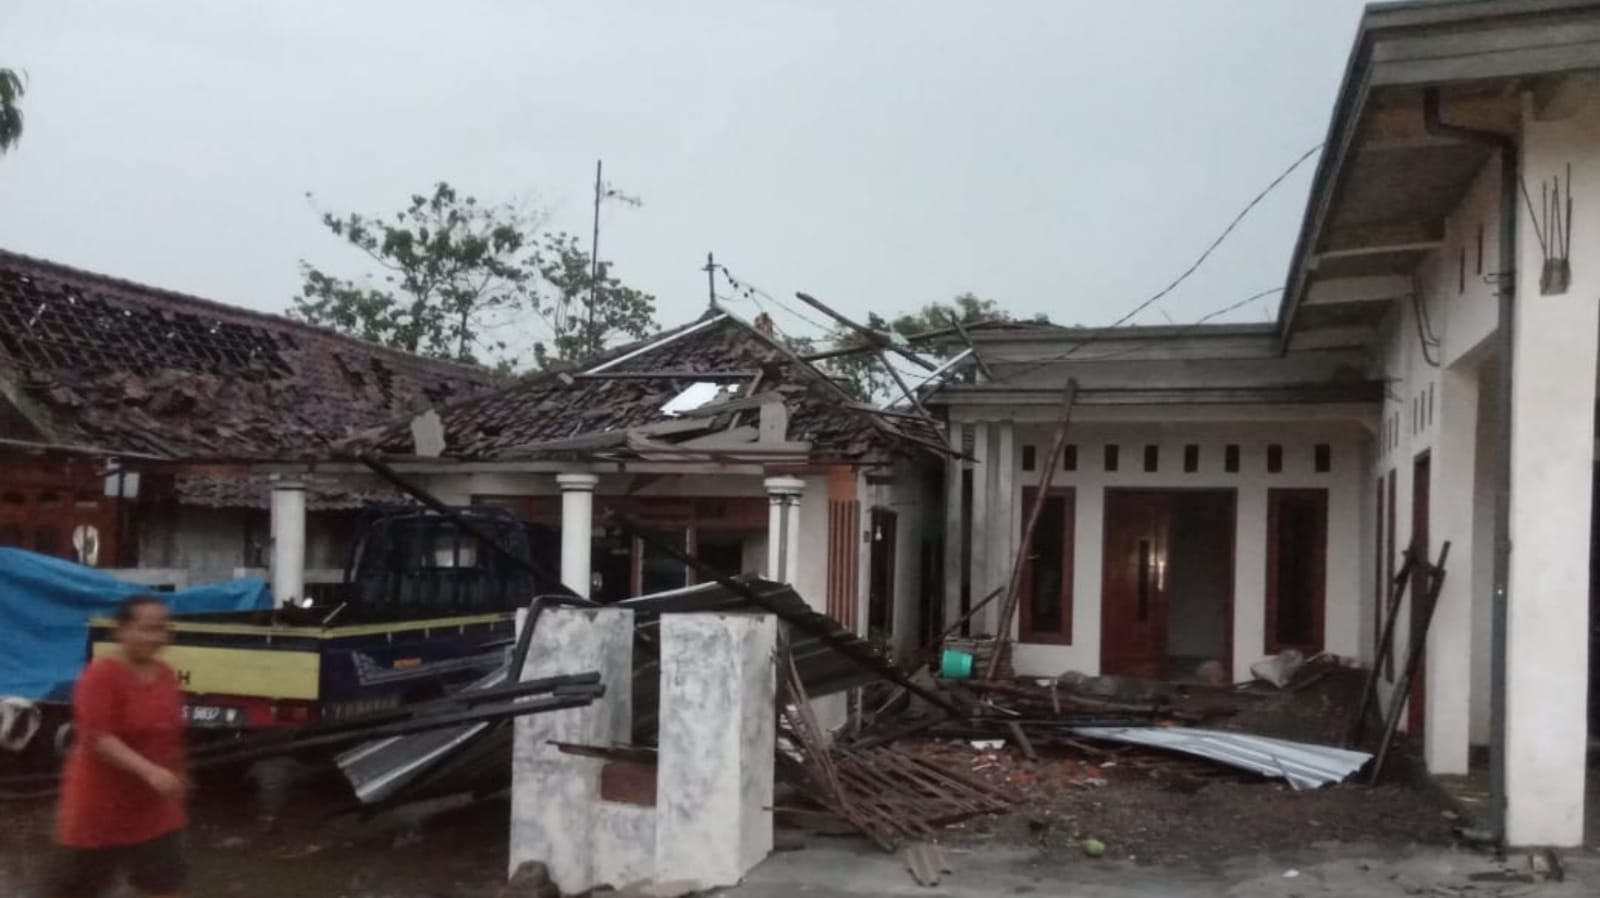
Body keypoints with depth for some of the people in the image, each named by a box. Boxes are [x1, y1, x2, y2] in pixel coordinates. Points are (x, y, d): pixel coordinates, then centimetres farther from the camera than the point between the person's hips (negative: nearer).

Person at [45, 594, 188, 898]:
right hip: (100, 806, -5)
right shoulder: (101, 674, -18)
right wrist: (149, 771, -35)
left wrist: (175, 776, 19)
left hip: (154, 808, 6)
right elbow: (97, 739, -26)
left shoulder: (166, 675, 2)